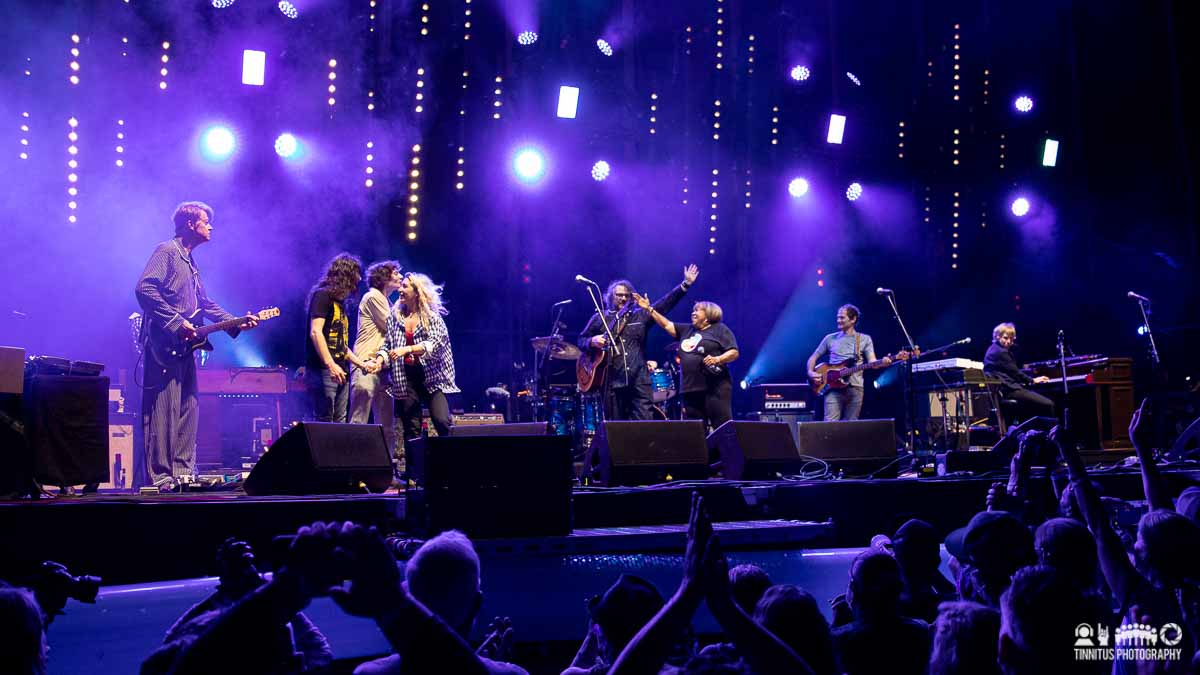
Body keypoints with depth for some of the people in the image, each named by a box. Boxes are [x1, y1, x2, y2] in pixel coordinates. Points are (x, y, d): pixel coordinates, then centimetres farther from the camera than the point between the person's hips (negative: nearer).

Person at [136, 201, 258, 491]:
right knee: (164, 411, -9)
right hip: (164, 344, -10)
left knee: (187, 410, 10)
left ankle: (183, 471, 16)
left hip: (184, 347, 10)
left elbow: (204, 303, 25)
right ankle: (161, 476, -7)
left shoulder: (190, 262, 23)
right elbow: (144, 289, -19)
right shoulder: (167, 251, -6)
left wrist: (236, 323, 14)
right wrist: (175, 322, -20)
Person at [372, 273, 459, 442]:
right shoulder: (394, 317, 8)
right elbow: (387, 345, 11)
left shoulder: (432, 316, -2)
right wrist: (379, 361, -9)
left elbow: (435, 344, -14)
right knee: (411, 429, 3)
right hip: (405, 378, 3)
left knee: (442, 421, -14)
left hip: (431, 376, -3)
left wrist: (407, 349, -25)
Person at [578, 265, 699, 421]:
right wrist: (592, 341, -9)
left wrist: (685, 284, 3)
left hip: (639, 380, 1)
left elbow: (664, 304, 8)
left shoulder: (640, 315, 13)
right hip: (612, 381, -1)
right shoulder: (599, 319, 10)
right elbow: (581, 340, 14)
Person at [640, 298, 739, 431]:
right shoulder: (687, 330, 23)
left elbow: (734, 353, -3)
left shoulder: (720, 329, 5)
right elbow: (667, 325, 20)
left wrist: (717, 359, -19)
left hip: (715, 389, -6)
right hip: (691, 390, 6)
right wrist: (649, 309, 16)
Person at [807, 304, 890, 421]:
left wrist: (883, 363, -22)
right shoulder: (830, 338, 14)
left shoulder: (865, 339, 10)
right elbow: (813, 358, 19)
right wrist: (811, 372, 0)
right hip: (833, 388, 0)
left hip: (855, 388, 0)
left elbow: (871, 362, 0)